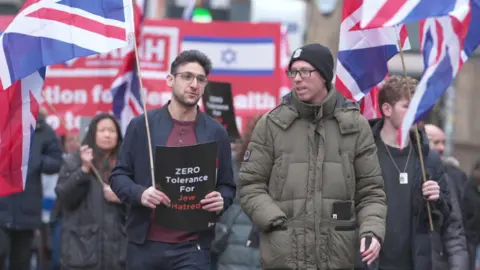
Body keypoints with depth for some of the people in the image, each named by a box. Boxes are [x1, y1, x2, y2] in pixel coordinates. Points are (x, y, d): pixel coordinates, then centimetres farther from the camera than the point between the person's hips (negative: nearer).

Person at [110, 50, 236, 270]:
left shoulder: (216, 133, 6)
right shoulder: (141, 125, 3)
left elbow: (227, 185, 11)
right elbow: (119, 175, 5)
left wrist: (221, 200, -12)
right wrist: (139, 193, -16)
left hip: (193, 247, 0)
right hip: (145, 244, 1)